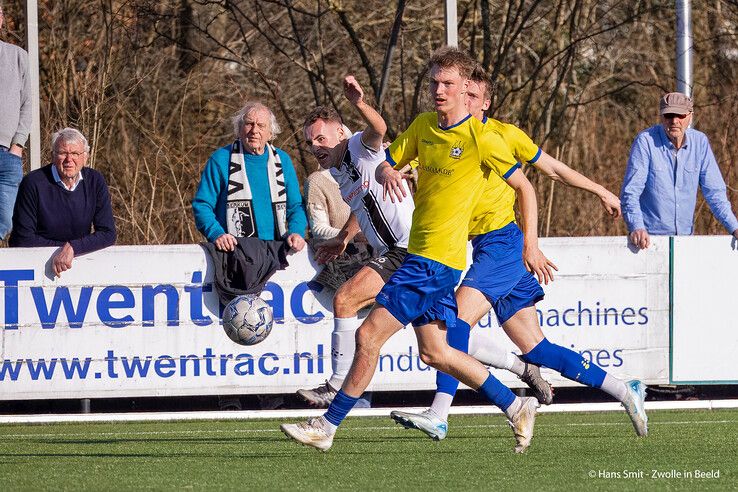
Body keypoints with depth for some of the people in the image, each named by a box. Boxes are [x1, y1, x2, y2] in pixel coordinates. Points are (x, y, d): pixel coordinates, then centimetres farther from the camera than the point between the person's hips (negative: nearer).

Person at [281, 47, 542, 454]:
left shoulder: (481, 138, -11)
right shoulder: (423, 126, 10)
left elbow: (525, 187, -4)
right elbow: (384, 163, 15)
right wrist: (388, 174, -10)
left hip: (436, 259, -9)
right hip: (421, 251, 9)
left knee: (369, 335, -9)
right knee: (433, 352, 12)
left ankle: (327, 427, -3)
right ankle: (516, 408, 20)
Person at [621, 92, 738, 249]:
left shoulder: (700, 142, 5)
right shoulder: (645, 141, -7)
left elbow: (714, 191, 10)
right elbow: (631, 191, -10)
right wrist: (636, 227, -25)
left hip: (685, 235, 4)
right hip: (650, 236, -4)